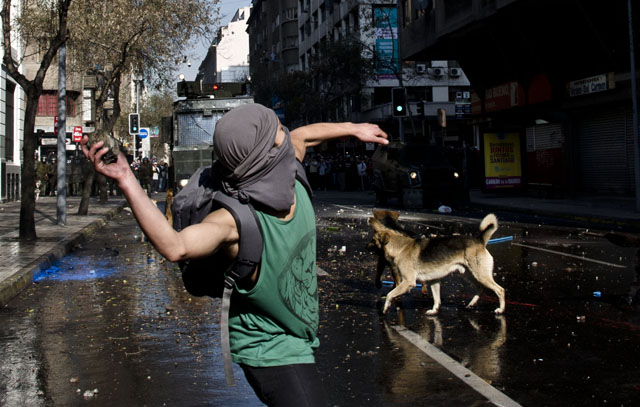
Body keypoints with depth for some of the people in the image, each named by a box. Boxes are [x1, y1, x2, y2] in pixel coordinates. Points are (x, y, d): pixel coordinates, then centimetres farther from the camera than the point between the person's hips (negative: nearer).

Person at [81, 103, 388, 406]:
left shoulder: (286, 177, -13)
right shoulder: (235, 221, -35)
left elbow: (304, 135, 11)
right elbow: (176, 247, -55)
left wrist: (353, 128, 24)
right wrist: (127, 181, -63)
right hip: (271, 353, -8)